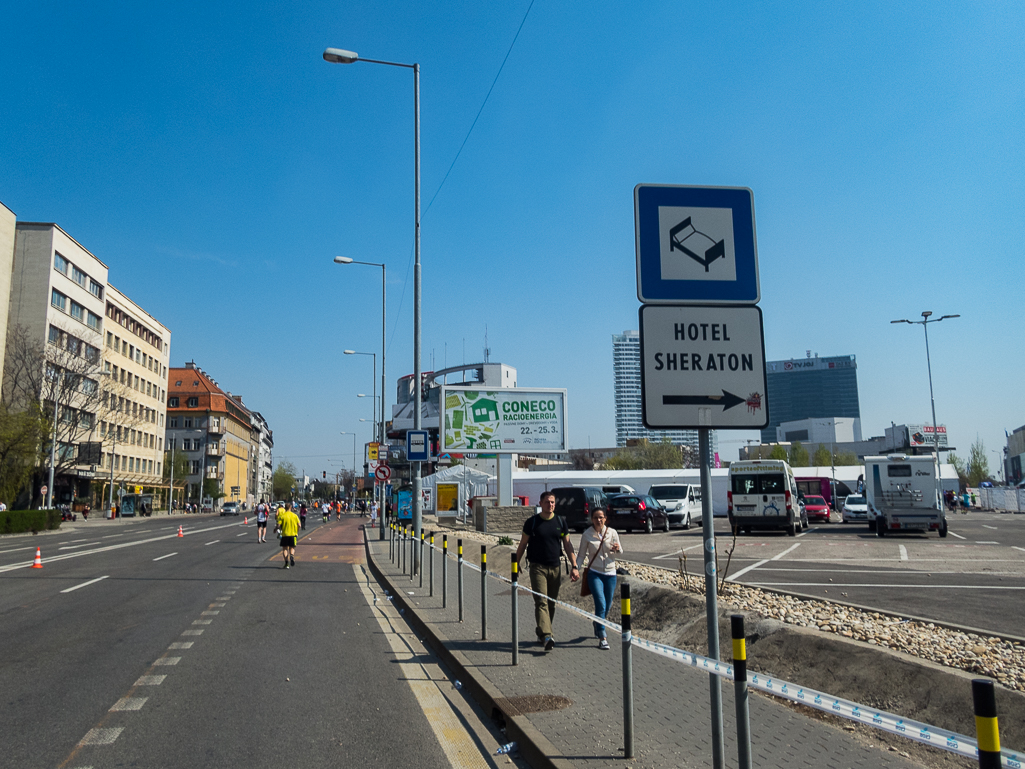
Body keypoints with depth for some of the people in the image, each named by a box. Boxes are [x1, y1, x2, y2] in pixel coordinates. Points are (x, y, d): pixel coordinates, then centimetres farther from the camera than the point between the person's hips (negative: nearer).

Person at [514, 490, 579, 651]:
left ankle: (541, 631, 26)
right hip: (537, 567, -3)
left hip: (555, 567, 4)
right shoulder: (532, 522, -2)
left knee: (551, 603, 10)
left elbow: (568, 545, 8)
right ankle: (546, 636, -20)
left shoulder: (560, 521, 6)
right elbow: (522, 544, 5)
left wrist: (574, 567, 1)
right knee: (541, 601, -13)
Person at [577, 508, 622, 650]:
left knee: (607, 607, 9)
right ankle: (602, 638, -7)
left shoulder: (612, 532, 0)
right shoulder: (587, 535, -3)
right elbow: (581, 554, 3)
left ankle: (597, 624, 40)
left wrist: (618, 548, -20)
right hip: (594, 573, -2)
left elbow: (620, 552, 3)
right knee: (601, 604, -15)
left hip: (610, 573, 3)